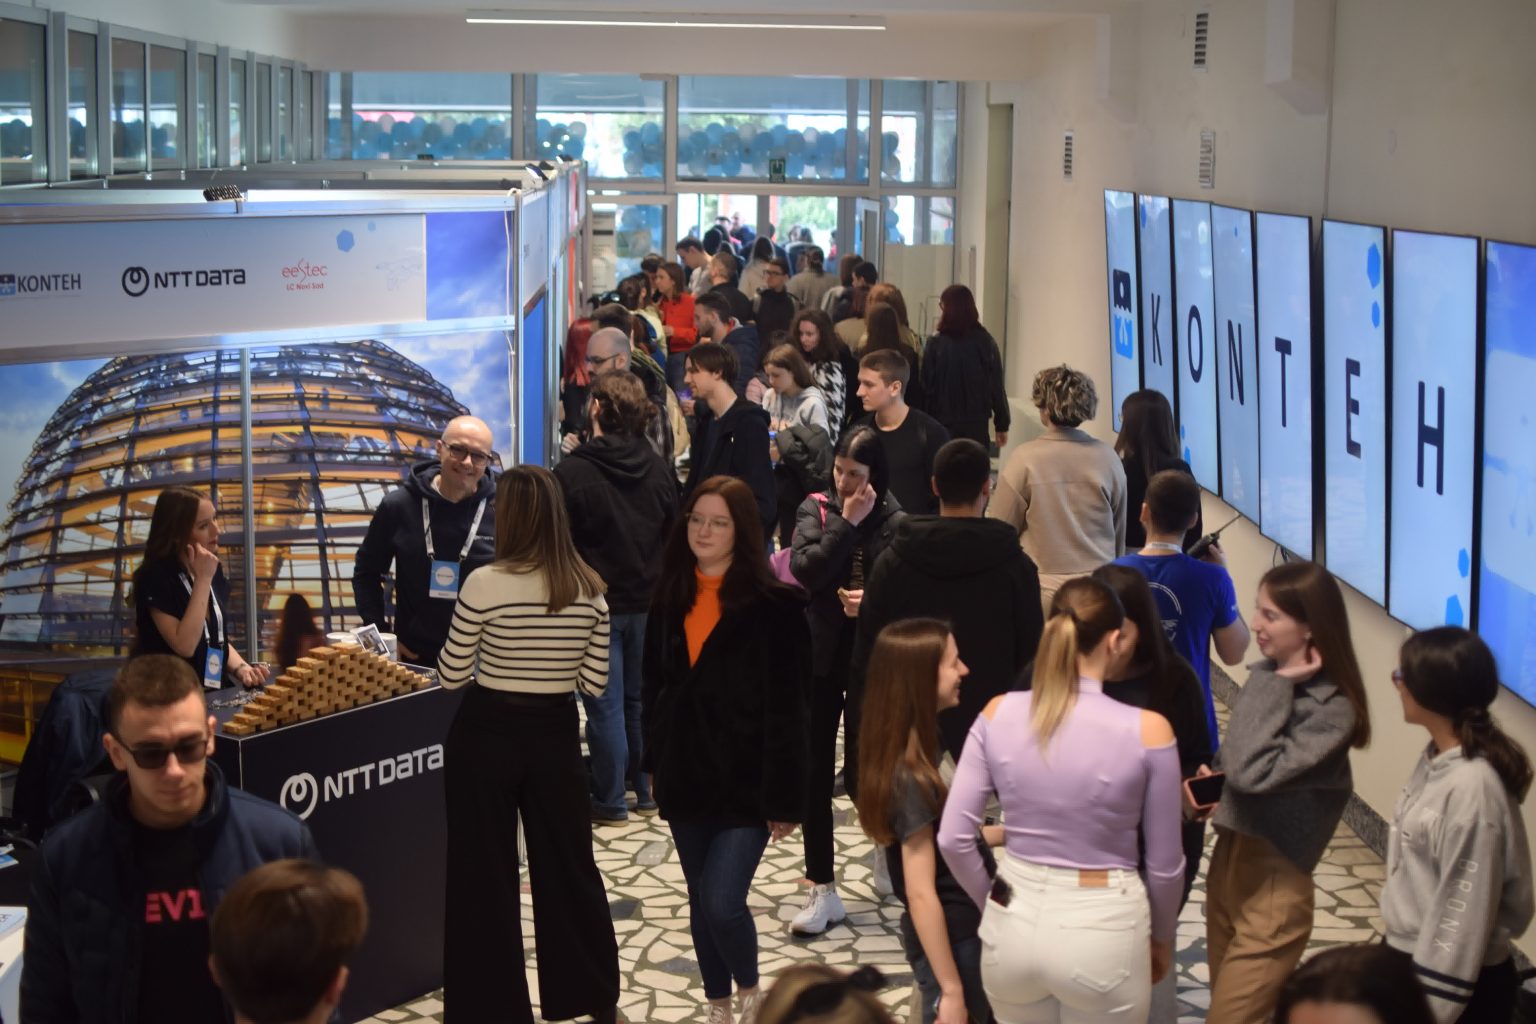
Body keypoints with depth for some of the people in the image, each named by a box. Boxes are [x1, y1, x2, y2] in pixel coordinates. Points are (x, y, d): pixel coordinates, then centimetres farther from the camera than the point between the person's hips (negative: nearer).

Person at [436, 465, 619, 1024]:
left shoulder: (485, 583, -16)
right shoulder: (590, 589, -3)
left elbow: (451, 676, -9)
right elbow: (595, 683, 1)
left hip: (487, 735, -4)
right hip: (556, 736, 4)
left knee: (484, 874, 9)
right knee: (568, 865, 18)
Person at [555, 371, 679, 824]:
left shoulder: (572, 473, -15)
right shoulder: (659, 469, 1)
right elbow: (675, 536, 9)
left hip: (597, 605, -5)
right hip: (649, 603, 5)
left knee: (605, 706, 2)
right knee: (643, 700, 16)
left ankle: (610, 802, 10)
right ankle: (648, 791, 24)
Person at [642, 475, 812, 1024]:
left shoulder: (773, 605, -12)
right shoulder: (670, 598, 5)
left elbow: (787, 708, -12)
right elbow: (654, 684, 13)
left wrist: (783, 795, -14)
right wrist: (655, 762, 10)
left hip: (745, 778, -5)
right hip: (686, 774, 5)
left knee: (723, 903, -12)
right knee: (702, 902, 14)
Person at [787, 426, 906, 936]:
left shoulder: (896, 521, -7)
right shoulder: (815, 509, 0)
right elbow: (806, 568, -15)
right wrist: (846, 523, -15)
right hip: (821, 653, 2)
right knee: (816, 771, 3)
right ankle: (823, 890, 10)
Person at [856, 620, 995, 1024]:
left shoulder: (922, 746, 3)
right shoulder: (912, 777, -25)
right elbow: (921, 894, -24)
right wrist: (951, 990, -21)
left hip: (961, 929, 9)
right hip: (951, 939, -9)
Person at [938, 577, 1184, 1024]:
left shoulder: (998, 714, -7)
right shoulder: (1147, 731, -14)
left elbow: (953, 839, -5)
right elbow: (1164, 865, -4)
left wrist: (993, 906, 13)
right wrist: (1161, 939, 14)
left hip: (1014, 923, 3)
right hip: (1101, 930, -2)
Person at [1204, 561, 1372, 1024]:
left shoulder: (1332, 708, -19)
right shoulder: (1269, 675, 2)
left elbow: (1254, 771, -28)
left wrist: (1276, 687, -22)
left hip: (1273, 881, -8)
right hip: (1229, 857, 8)